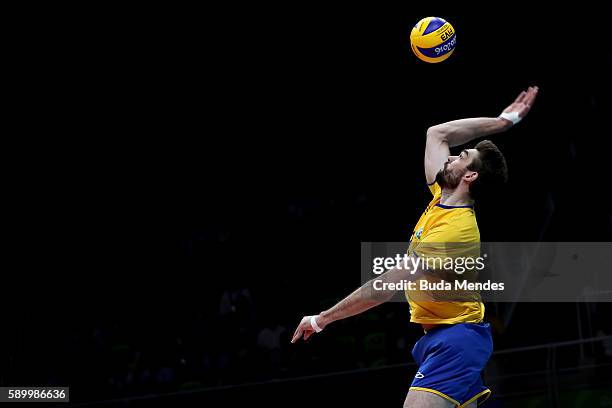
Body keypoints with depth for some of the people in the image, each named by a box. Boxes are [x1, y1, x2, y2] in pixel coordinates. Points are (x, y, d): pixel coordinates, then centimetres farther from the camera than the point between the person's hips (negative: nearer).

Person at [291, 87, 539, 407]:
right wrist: (501, 122, 13)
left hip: (455, 337, -10)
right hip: (437, 335, 10)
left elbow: (385, 287, -24)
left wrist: (322, 318, -17)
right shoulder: (441, 196, 3)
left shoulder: (454, 229, -23)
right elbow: (436, 134, 18)